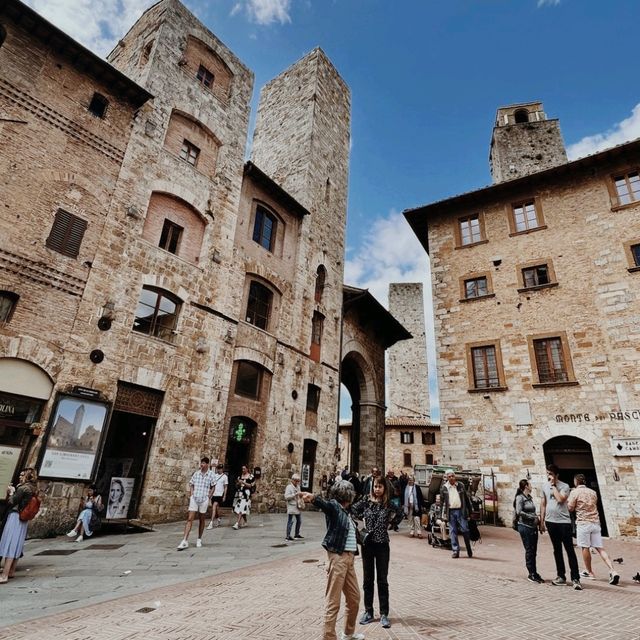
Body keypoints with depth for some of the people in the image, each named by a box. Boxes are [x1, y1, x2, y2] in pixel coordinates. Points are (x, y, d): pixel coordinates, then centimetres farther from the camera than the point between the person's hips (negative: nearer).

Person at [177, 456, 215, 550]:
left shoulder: (211, 474, -3)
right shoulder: (196, 473, 2)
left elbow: (212, 487, 5)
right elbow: (191, 485, 12)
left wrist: (208, 497, -2)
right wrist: (191, 495, 2)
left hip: (204, 499, -1)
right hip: (194, 498, 1)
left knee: (201, 520, 10)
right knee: (189, 519, -5)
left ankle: (199, 539, 25)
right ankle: (185, 541, -4)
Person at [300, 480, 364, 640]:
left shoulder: (345, 511, 15)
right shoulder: (334, 505, -10)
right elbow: (324, 504, -35)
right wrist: (313, 498, -55)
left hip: (349, 558, 9)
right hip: (337, 557, -9)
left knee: (354, 598, 20)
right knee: (333, 601, -4)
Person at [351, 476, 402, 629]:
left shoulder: (389, 504, -3)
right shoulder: (366, 500, -3)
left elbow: (400, 514, 12)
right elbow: (353, 510, 5)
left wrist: (389, 520, 2)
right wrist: (364, 518, -3)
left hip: (382, 544, -1)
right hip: (367, 543, 1)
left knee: (382, 580, 5)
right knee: (367, 579, 12)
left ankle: (384, 614, 15)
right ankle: (368, 612, 24)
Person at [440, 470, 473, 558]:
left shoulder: (461, 485, 4)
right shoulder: (444, 488, 3)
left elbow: (466, 498, 9)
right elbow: (442, 501, 7)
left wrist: (469, 510, 6)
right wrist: (444, 513, 3)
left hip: (461, 511, 0)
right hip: (451, 512, 0)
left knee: (465, 530, 0)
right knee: (453, 532, 2)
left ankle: (469, 550, 18)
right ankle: (455, 551, 11)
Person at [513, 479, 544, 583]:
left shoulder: (529, 497, 13)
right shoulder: (520, 497, -11)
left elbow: (532, 512, 18)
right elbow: (519, 512, -19)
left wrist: (537, 519, 1)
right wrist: (533, 518, -15)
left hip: (533, 527, 7)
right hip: (525, 527, -7)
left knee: (533, 551, 11)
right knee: (529, 551, 0)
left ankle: (534, 573, 20)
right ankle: (531, 574, 9)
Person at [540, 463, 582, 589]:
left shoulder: (564, 486, -7)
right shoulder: (545, 486, 7)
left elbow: (560, 499, -24)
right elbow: (543, 504, 12)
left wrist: (553, 485, -15)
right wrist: (542, 521, 11)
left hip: (564, 522, -5)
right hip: (550, 522, 5)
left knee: (570, 551, -2)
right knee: (557, 550, 13)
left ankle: (575, 579, 3)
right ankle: (561, 576, 22)